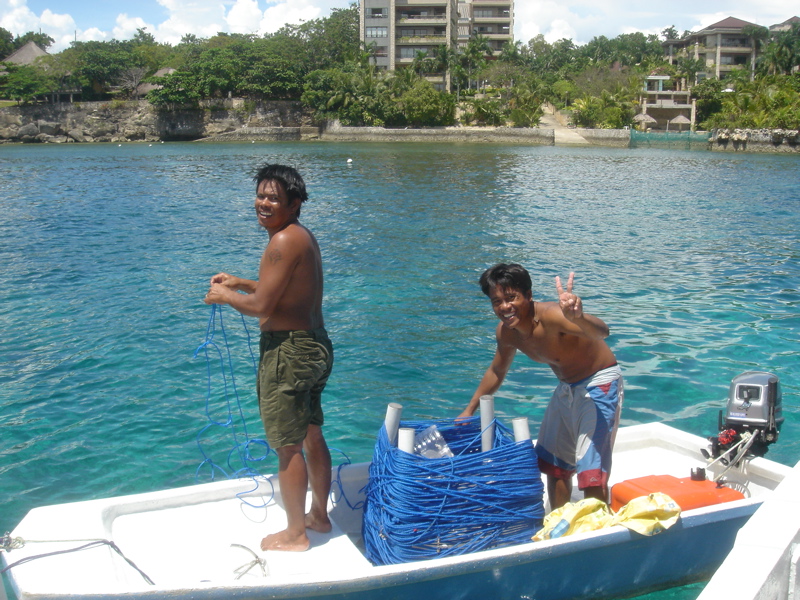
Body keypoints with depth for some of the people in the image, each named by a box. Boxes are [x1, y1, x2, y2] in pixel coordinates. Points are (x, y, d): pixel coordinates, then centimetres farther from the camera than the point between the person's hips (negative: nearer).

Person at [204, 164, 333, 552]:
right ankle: (319, 515, 37)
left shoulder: (284, 241, -19)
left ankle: (295, 534, 16)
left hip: (288, 352, -10)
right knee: (311, 436, 21)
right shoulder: (303, 237, 12)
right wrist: (241, 283, 20)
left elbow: (261, 306, -21)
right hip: (314, 345, 10)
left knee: (288, 447, 2)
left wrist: (224, 296, -3)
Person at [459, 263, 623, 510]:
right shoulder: (506, 332, -9)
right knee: (554, 464, 18)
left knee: (592, 471, -15)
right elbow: (497, 371, 11)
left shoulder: (550, 316, -33)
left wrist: (577, 318, -73)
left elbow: (601, 332, -52)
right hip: (567, 386, 8)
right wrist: (470, 410, 15)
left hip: (600, 382, -8)